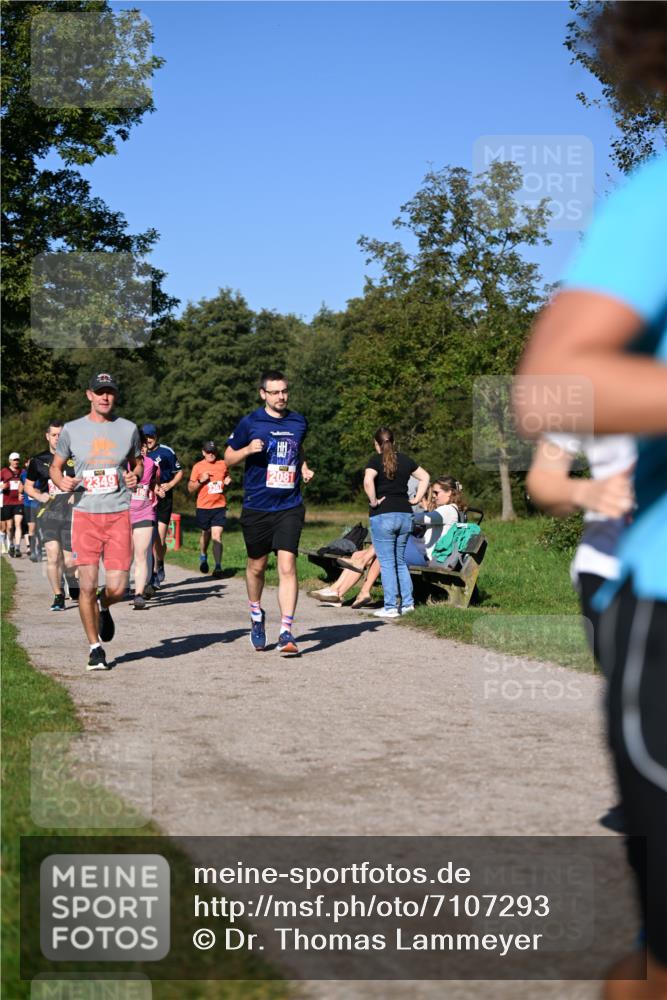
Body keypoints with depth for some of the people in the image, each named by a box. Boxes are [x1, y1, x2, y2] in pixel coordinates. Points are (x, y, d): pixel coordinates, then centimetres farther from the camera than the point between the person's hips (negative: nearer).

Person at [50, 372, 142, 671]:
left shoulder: (128, 429, 8)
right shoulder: (72, 430, 5)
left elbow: (137, 462, 22)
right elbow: (55, 466, 16)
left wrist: (135, 475, -1)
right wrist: (61, 481, -7)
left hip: (119, 515, 1)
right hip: (84, 515, 0)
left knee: (117, 588, -7)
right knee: (87, 585, -5)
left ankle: (103, 607, 31)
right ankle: (95, 648, 12)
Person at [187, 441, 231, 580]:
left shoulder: (223, 464, 5)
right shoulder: (198, 467, 1)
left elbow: (226, 479, 23)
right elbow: (190, 488, 3)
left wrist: (227, 482, -1)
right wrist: (201, 480, -14)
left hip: (219, 506, 0)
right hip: (203, 506, 0)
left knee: (217, 536, -13)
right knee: (205, 534, 17)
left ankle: (218, 566, -14)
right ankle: (203, 556, 45)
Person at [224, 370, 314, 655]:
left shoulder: (299, 422, 8)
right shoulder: (250, 423, -2)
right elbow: (228, 458, 5)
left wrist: (304, 467, 9)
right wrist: (248, 449, -14)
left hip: (289, 506, 1)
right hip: (257, 507, -1)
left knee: (287, 566, -11)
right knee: (257, 566, 13)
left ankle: (286, 632, -12)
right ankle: (256, 615, 39)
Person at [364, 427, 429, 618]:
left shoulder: (376, 460, -6)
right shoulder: (405, 460, 10)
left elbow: (368, 481, -24)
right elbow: (425, 477, 19)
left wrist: (374, 501, -12)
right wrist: (416, 499, 15)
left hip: (383, 515, -5)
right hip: (405, 514, 5)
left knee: (387, 562, -1)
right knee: (400, 561, 17)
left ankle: (391, 607, -1)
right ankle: (407, 603, 16)